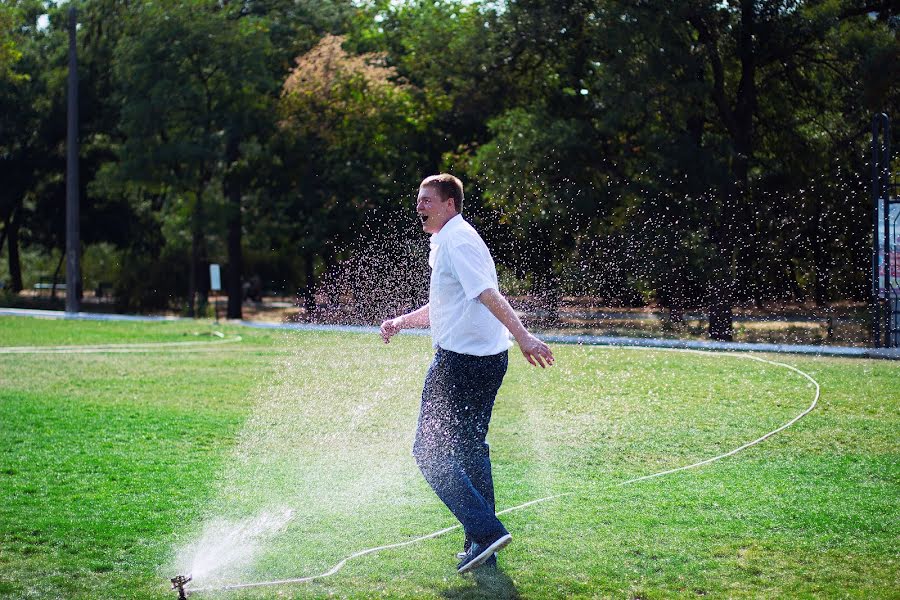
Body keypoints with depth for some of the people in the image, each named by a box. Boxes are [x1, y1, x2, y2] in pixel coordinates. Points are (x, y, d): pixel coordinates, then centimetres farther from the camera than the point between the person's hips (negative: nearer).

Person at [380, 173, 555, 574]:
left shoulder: (458, 242, -13)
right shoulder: (446, 242, 19)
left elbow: (488, 295, -25)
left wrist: (522, 337, -30)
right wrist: (401, 322, 23)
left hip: (459, 361, -10)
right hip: (487, 359, 10)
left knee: (429, 451, -4)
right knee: (470, 450, 15)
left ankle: (485, 531, -11)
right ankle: (481, 545, 19)